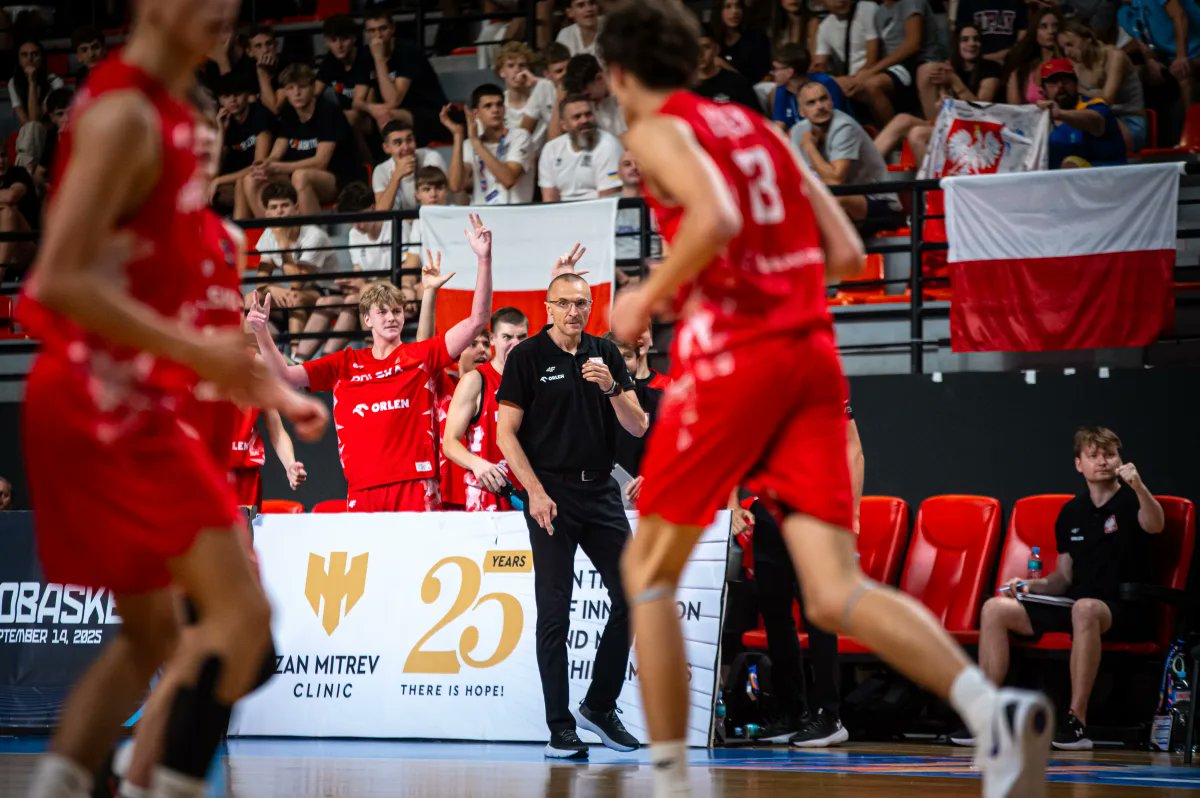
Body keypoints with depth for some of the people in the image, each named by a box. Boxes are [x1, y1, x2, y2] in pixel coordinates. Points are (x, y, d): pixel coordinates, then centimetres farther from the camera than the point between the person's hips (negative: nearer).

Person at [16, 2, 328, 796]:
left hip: (119, 403, 10)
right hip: (106, 402, -10)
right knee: (241, 612, -11)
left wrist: (266, 386, 19)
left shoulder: (164, 114, 17)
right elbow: (61, 279, -23)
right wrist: (196, 353, -24)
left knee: (153, 634, 14)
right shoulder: (125, 113, -15)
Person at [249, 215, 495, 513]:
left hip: (415, 487, -2)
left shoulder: (422, 354, 10)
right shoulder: (344, 364, 16)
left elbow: (476, 320, 3)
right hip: (362, 492, 2)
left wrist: (484, 259, -6)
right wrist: (261, 333, -1)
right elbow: (285, 375, 14)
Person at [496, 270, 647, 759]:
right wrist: (535, 491, -14)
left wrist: (612, 388, -12)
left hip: (601, 491, 5)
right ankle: (560, 728, -1)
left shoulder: (605, 355, 9)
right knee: (554, 613, -4)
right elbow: (506, 433, -5)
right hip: (551, 493, -5)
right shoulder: (527, 357, -3)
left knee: (631, 599, 3)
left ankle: (599, 706, 18)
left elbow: (637, 427, 6)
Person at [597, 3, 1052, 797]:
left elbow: (714, 219, -20)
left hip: (731, 354, -6)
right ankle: (994, 707, -27)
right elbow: (846, 253, 17)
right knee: (836, 593, -4)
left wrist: (648, 297, -6)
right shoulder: (759, 129, 22)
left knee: (648, 571, 11)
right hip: (815, 353, 6)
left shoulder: (660, 131, 1)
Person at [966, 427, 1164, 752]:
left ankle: (1077, 722, -39)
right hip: (1073, 606, 6)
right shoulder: (1071, 513, 14)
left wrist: (1139, 487, -46)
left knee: (1085, 608, -40)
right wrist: (1030, 585, -1)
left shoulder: (1129, 501, -2)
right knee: (996, 608, -8)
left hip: (1125, 612, -6)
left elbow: (1155, 525, -27)